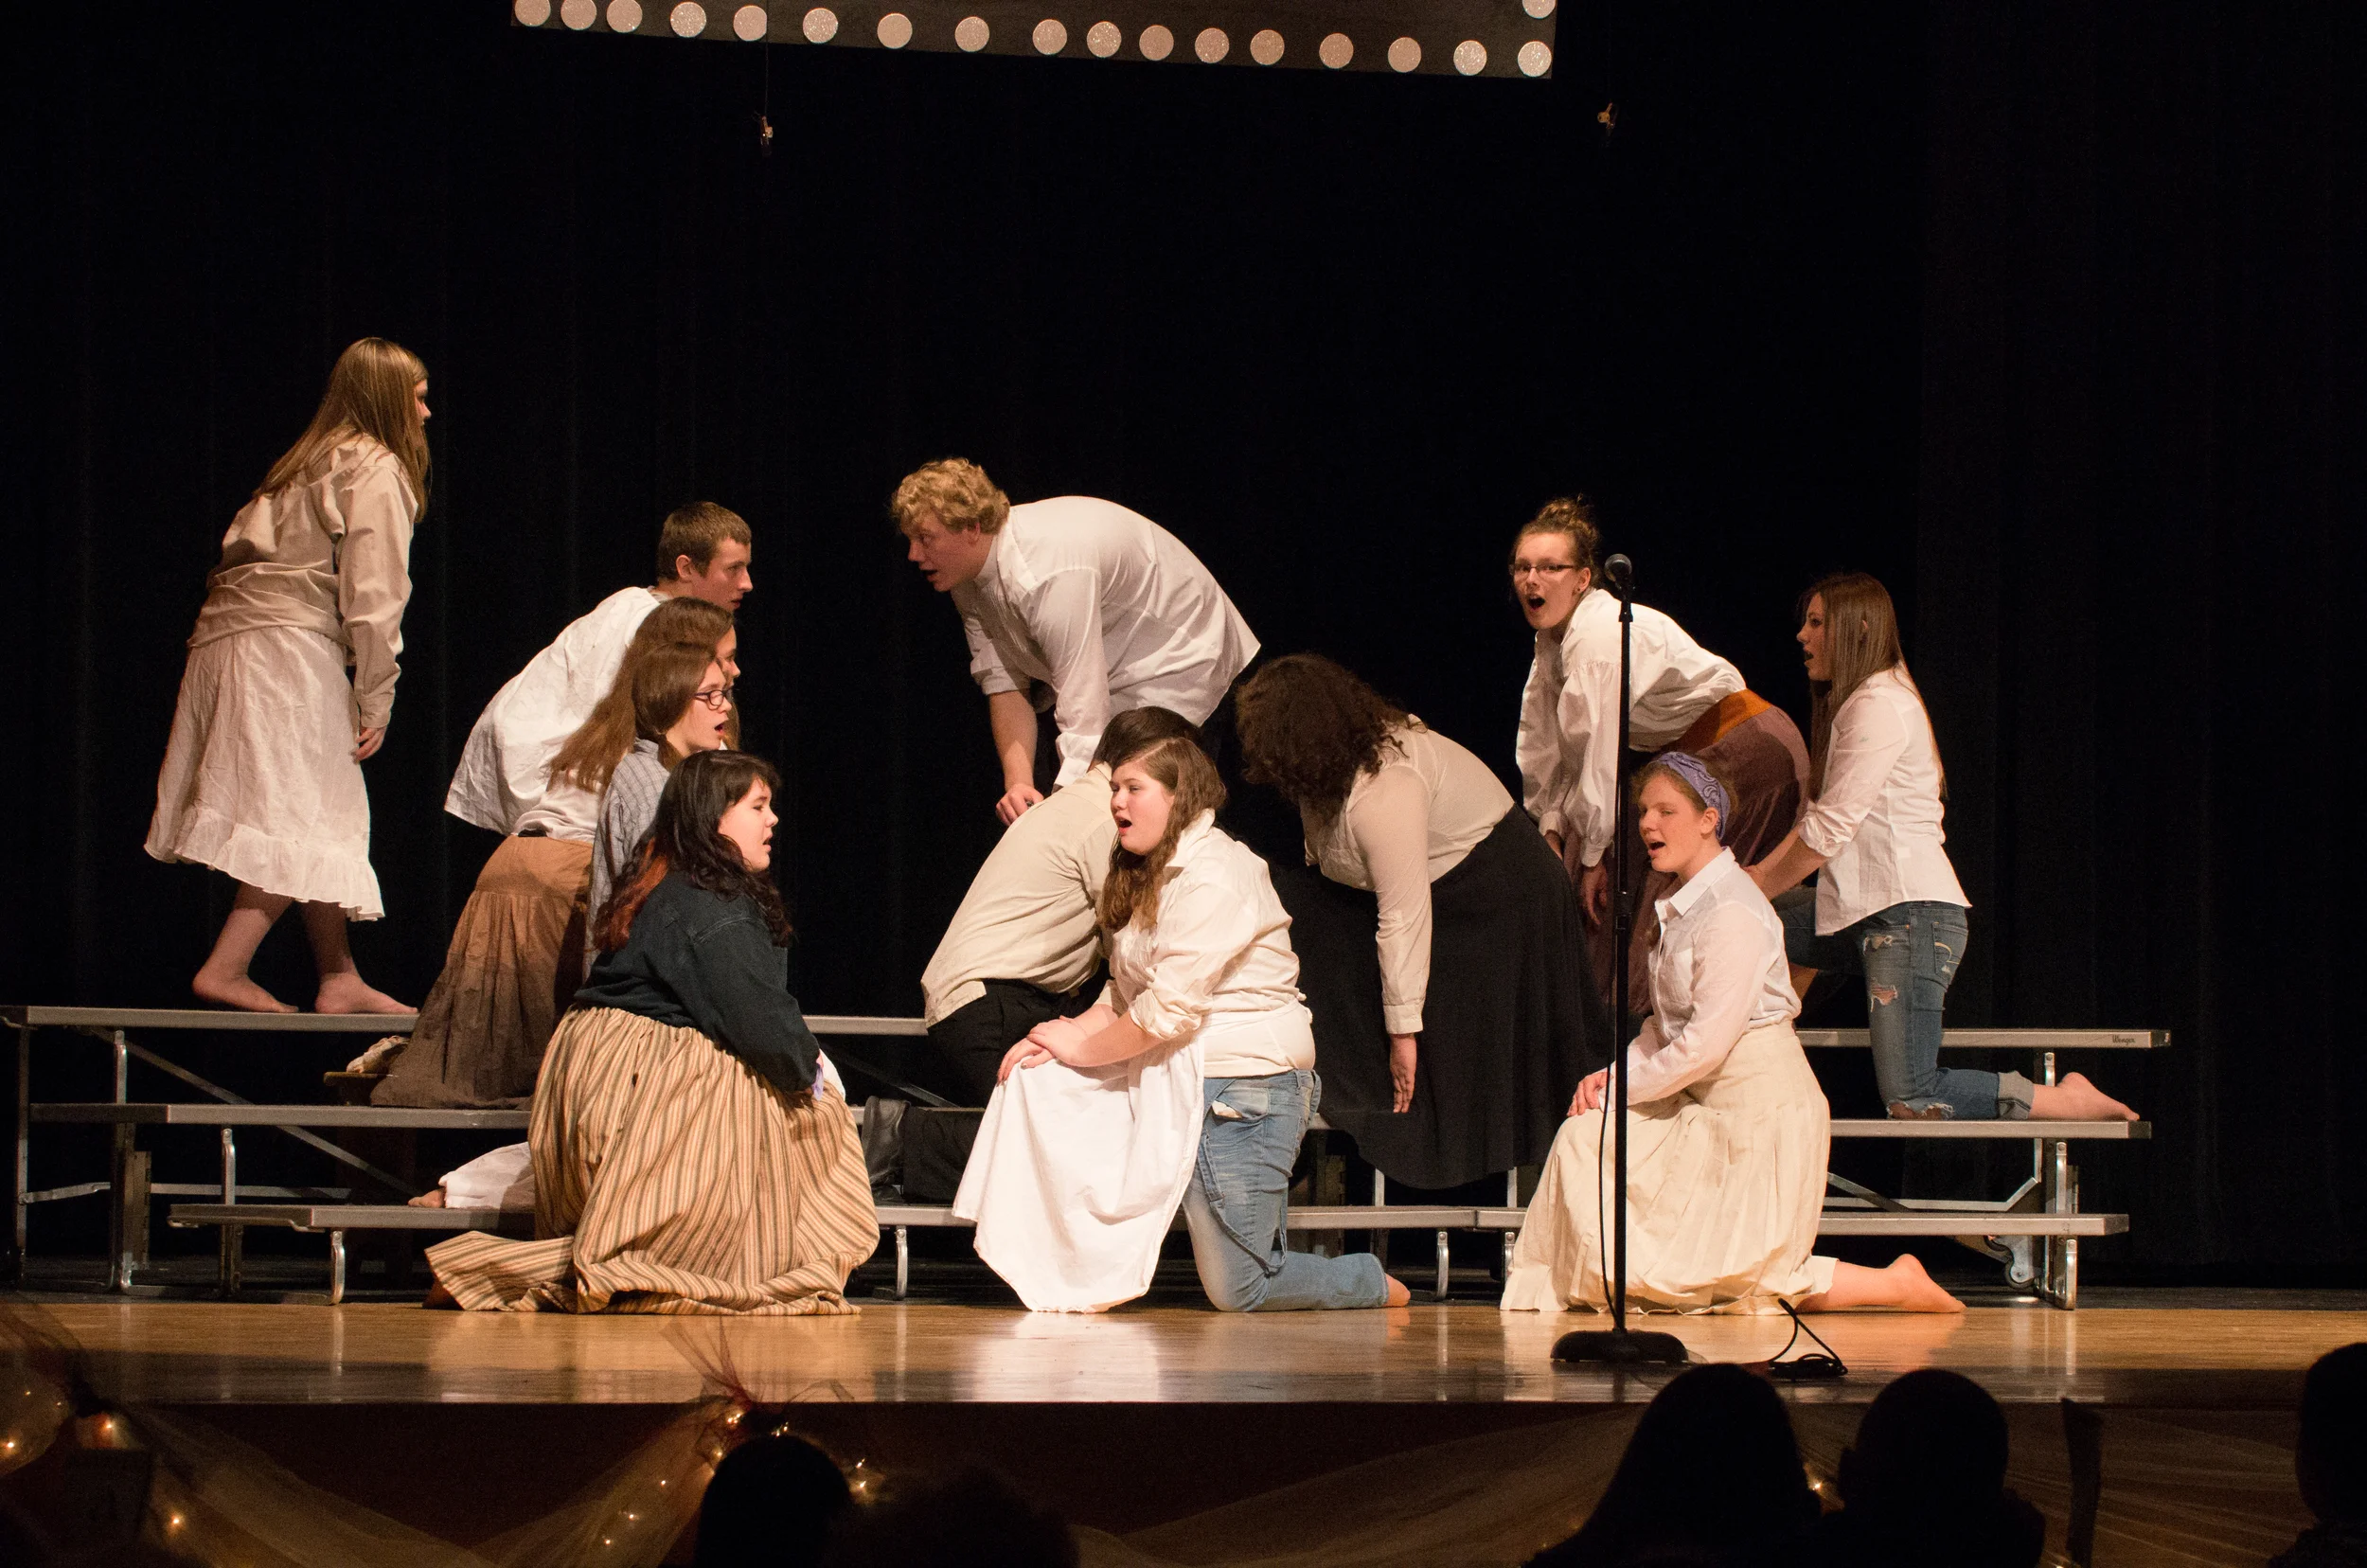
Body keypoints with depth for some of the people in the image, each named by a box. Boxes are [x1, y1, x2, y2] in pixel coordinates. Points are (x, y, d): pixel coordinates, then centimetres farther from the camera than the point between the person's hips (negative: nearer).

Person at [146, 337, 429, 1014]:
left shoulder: (308, 465, 24)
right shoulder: (378, 470, -2)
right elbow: (373, 597, -10)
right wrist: (375, 703, -5)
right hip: (288, 649, -9)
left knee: (327, 823, 12)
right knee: (303, 822, -8)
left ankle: (340, 981, 12)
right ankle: (225, 970, -15)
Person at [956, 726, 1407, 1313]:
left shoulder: (1214, 877, -17)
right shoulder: (1142, 878, 15)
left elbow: (1168, 1009, -21)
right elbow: (1123, 995, 13)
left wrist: (1080, 1046, -11)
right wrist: (1072, 1031, -7)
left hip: (1248, 1081, -10)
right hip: (1172, 1078, 10)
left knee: (1240, 1291, -5)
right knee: (1037, 1079, -5)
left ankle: (1378, 1287, 20)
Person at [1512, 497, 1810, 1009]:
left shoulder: (1603, 634, -24)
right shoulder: (1553, 637, 5)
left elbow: (1603, 751, -22)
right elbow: (1545, 746, 8)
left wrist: (1594, 855, -17)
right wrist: (1551, 832, 1)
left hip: (1747, 750, -9)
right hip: (1692, 753, 9)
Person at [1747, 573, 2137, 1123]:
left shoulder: (1880, 706, -10)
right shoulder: (1851, 706, 23)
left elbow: (1829, 831, -13)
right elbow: (1817, 818, 21)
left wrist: (1759, 888, -2)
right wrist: (1754, 877, 9)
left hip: (1912, 915, -10)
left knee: (1910, 1100, -15)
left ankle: (2072, 1102, -6)